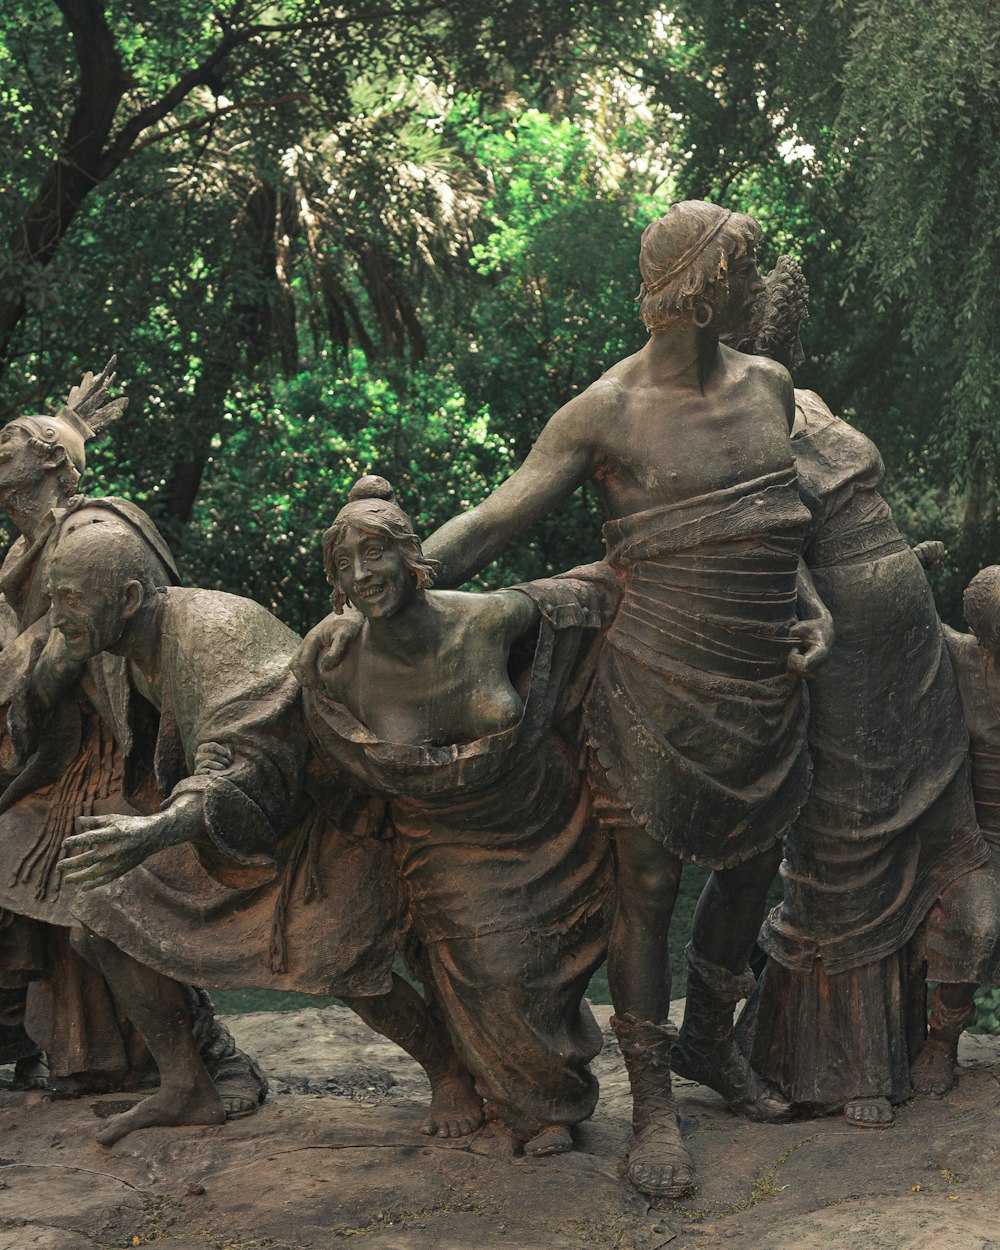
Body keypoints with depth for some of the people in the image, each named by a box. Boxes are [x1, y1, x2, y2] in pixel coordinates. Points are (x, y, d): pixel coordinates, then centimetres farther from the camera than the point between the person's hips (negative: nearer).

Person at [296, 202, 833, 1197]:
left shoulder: (768, 386, 9)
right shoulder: (606, 414, -9)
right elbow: (488, 524, -8)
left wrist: (813, 609, 6)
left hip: (765, 686, 6)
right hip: (660, 688, -6)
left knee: (754, 863, 17)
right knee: (647, 886, 1)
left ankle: (709, 1041, 41)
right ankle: (651, 1103, 16)